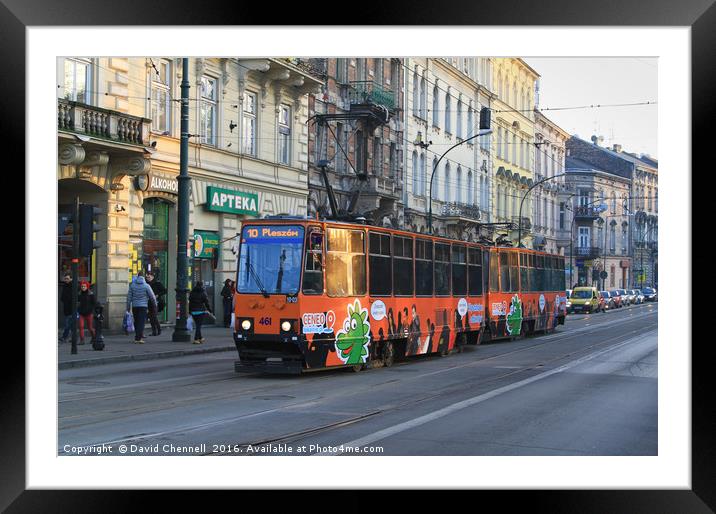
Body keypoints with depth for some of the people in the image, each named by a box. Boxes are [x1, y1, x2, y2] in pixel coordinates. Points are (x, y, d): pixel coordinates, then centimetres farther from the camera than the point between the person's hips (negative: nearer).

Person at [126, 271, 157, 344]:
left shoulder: (132, 285, 2)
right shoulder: (146, 286, -6)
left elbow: (129, 297, 4)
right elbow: (152, 296, -1)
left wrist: (128, 307, 11)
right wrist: (155, 303, 17)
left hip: (134, 306, 3)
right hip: (143, 306, -3)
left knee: (136, 322, 14)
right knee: (141, 322, -5)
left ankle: (137, 337, 20)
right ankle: (139, 338, -15)